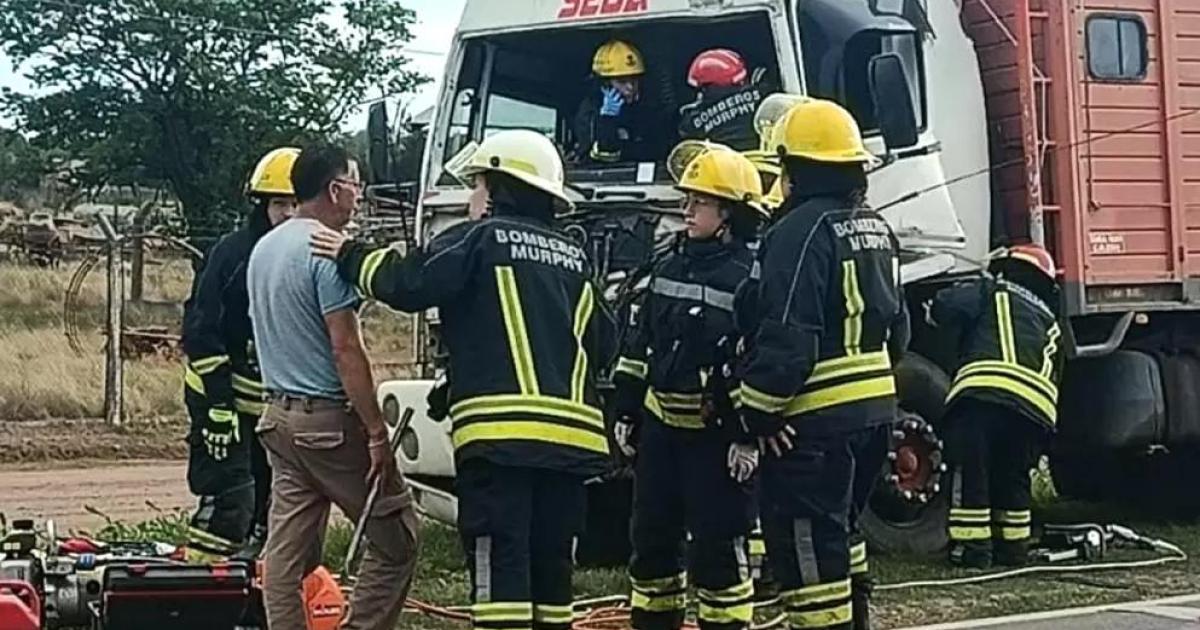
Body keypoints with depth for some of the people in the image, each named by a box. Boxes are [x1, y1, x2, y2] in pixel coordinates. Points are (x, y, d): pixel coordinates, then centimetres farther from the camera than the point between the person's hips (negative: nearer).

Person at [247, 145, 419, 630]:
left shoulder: (264, 249, 12)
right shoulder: (326, 251, -16)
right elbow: (346, 350, -20)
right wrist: (377, 431, -18)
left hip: (279, 416, 9)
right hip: (330, 418, -9)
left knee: (287, 549, 8)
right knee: (395, 539, 1)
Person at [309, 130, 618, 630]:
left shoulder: (482, 237, 2)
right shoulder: (573, 256, 20)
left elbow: (411, 284, -8)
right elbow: (603, 345, 20)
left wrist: (352, 258, 6)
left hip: (500, 430, -6)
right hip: (570, 432, 6)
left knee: (501, 569, -8)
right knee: (550, 565, 12)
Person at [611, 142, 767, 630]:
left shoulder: (749, 277, -12)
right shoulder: (670, 268, 10)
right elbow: (640, 346, 15)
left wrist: (749, 436, -18)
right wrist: (626, 412, 13)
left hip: (714, 433, -7)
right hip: (659, 424, 7)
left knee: (717, 545, -2)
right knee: (651, 539, 14)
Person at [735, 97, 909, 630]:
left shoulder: (803, 230, -16)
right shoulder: (875, 228, 14)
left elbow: (785, 337, -22)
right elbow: (896, 325, 19)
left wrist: (759, 412, -16)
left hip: (815, 419, -10)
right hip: (873, 409, 10)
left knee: (805, 546, -4)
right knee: (836, 536, 21)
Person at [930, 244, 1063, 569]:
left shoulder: (993, 292, 18)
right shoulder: (1050, 322, 35)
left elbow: (946, 305, 4)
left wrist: (961, 331, 25)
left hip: (984, 391, -5)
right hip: (1036, 408, 5)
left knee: (971, 471, 3)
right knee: (1012, 478, 21)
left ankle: (972, 546, 0)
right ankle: (1013, 545, 22)